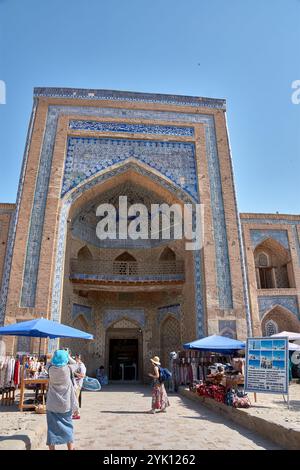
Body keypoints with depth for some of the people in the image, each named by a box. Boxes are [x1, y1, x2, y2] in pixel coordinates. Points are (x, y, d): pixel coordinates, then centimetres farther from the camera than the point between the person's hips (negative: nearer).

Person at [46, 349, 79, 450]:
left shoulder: (50, 369, -9)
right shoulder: (68, 369, -12)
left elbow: (48, 364, 14)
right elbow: (75, 364, 9)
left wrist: (56, 356, 17)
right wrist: (67, 355, 14)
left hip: (52, 405, 0)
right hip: (66, 405, 0)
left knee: (52, 427, 9)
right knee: (68, 427, 14)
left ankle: (51, 448, 14)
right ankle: (70, 448, 22)